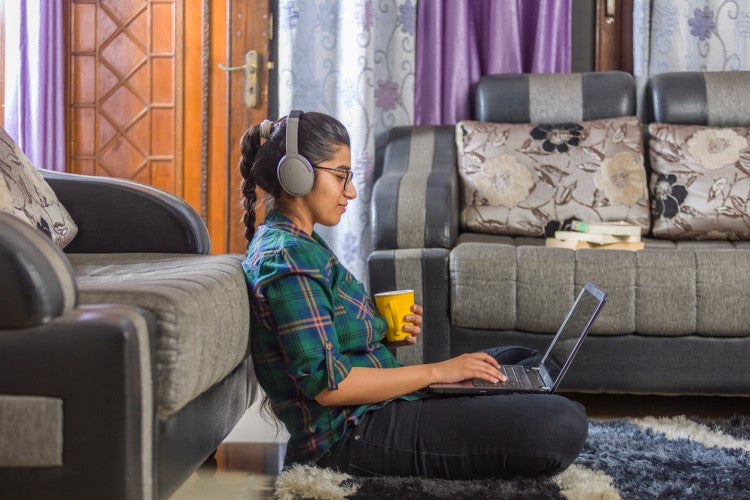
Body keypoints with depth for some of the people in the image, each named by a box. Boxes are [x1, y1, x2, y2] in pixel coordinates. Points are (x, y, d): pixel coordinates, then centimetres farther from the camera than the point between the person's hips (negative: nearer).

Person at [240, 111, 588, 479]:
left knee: (522, 359, 25)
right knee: (564, 424, -22)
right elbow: (327, 384, -23)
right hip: (350, 436, -11)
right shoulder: (287, 260, -17)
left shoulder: (298, 243, 15)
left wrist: (388, 332, 2)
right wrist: (436, 372, -16)